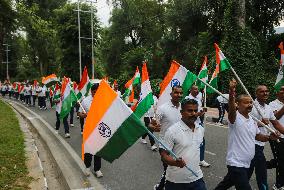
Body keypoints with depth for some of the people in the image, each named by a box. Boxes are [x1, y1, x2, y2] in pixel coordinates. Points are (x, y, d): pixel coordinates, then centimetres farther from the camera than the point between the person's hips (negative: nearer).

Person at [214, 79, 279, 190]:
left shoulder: (252, 121, 9)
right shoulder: (235, 117, -16)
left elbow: (258, 135, 22)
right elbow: (231, 109, -39)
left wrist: (269, 137, 2)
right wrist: (231, 92, -57)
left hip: (246, 163, 8)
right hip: (236, 163, -8)